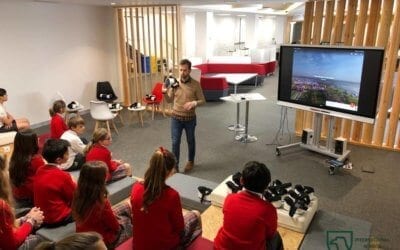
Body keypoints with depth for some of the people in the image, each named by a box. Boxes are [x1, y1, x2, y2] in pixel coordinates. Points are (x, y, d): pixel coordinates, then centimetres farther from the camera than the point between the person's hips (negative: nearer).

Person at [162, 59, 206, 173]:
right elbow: (169, 100, 3)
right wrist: (165, 93, -17)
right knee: (175, 142, 2)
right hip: (176, 118, 1)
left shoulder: (195, 84, -11)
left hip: (190, 118, -1)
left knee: (190, 141, 16)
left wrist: (194, 103, -27)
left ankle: (190, 161, 37)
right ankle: (175, 165, 14)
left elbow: (202, 100, -6)